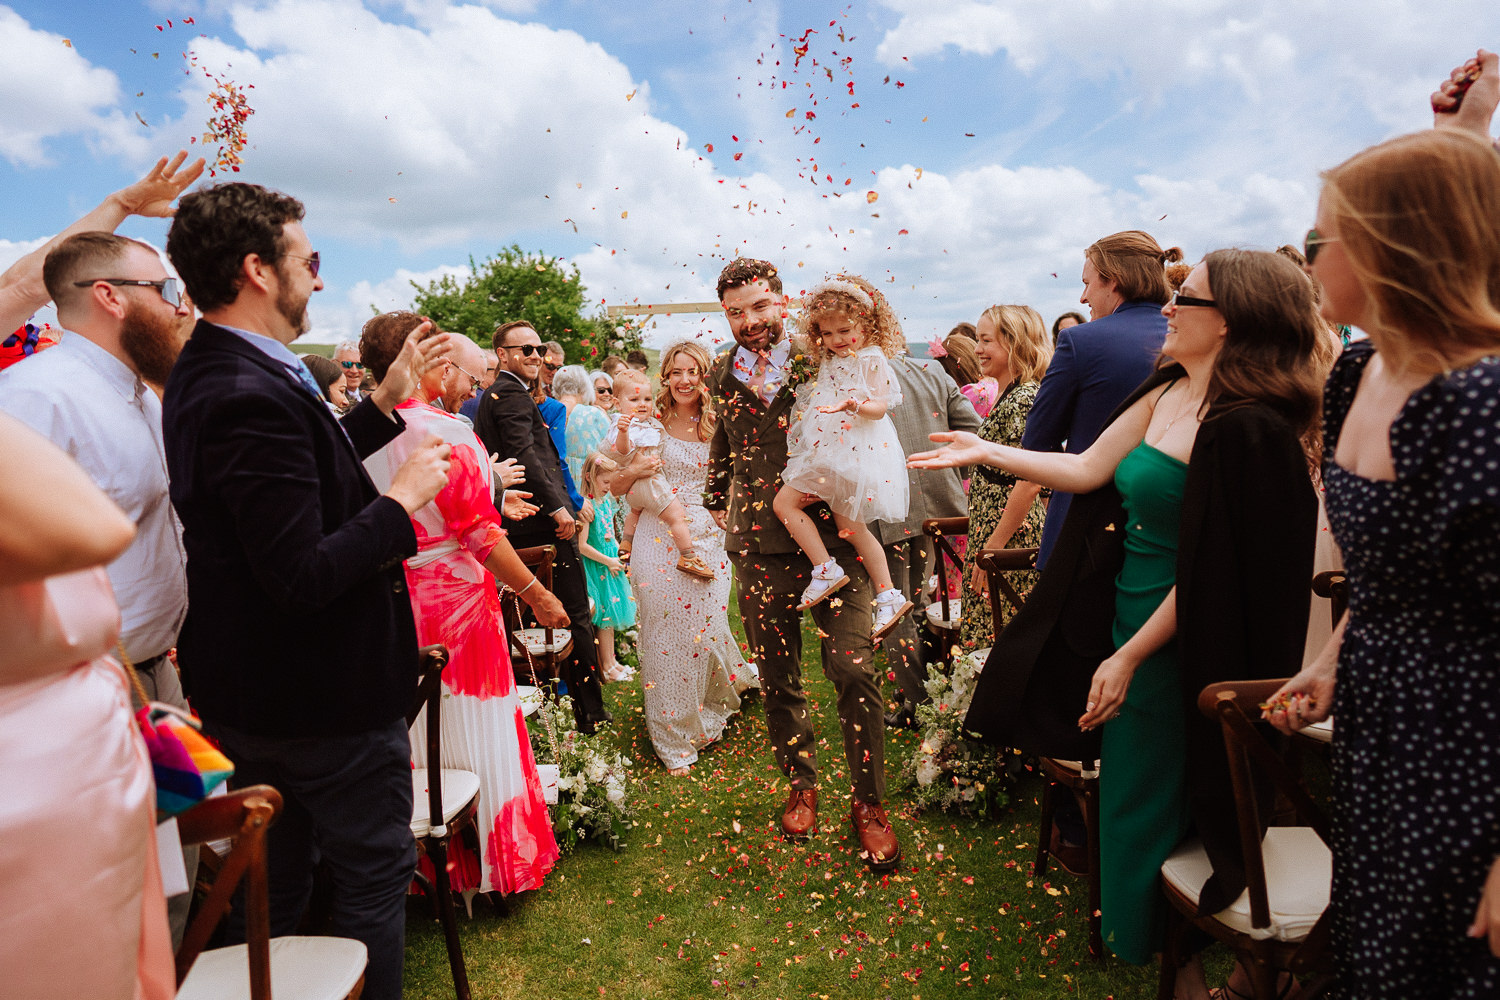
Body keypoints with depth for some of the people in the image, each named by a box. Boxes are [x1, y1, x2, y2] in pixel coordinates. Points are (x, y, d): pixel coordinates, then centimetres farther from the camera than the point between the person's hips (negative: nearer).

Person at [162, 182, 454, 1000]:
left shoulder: (205, 372, 4)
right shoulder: (250, 396, -27)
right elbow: (303, 577, -30)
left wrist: (385, 403, 12)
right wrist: (403, 498, -19)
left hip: (248, 689, 10)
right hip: (327, 695, -10)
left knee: (270, 884, 25)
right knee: (373, 872, 10)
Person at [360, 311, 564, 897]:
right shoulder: (446, 432, -18)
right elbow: (479, 534, -19)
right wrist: (534, 592, -10)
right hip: (454, 600, -6)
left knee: (410, 737, 18)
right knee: (472, 733, 8)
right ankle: (491, 862, 22)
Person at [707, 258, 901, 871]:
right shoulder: (722, 375, 10)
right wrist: (718, 502, 23)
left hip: (831, 533, -2)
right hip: (760, 547, 3)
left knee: (855, 671, -6)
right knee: (778, 679, 10)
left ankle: (869, 802, 11)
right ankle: (801, 786, 31)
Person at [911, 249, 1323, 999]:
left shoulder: (1247, 429, -23)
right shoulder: (1166, 392, 3)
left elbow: (1208, 569, -22)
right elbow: (1087, 469, 5)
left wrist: (1129, 657, -17)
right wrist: (986, 451, 3)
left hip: (1178, 644, -8)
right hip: (1127, 620, 8)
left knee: (1153, 809, 9)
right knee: (1131, 791, 23)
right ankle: (1135, 939, 47)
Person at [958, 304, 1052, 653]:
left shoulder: (1025, 399, -16)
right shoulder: (1007, 396, 14)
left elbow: (1029, 483, -22)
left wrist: (993, 547, -20)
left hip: (1012, 543, -10)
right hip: (994, 531, 10)